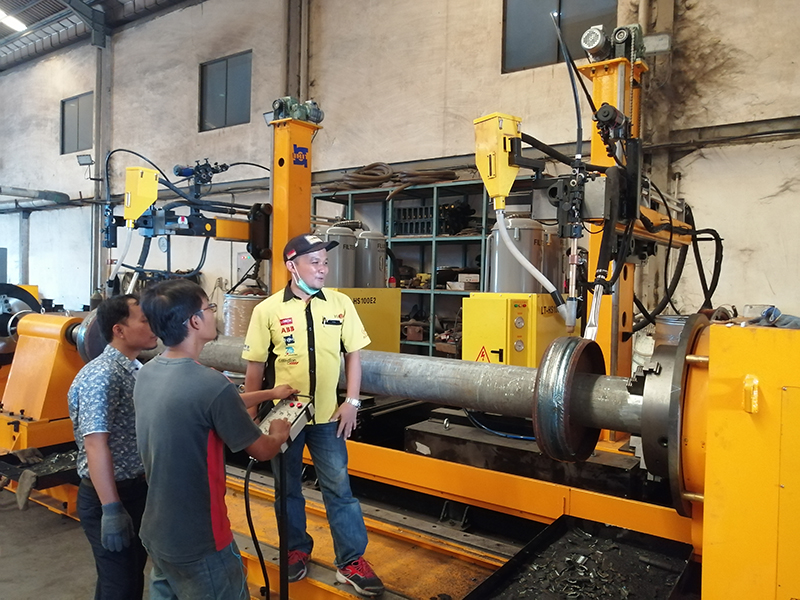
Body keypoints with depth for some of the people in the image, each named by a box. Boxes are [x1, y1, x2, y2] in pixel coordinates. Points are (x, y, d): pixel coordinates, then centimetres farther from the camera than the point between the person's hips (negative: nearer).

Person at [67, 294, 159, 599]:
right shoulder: (100, 376, -22)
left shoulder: (136, 369, 7)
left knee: (134, 575, 21)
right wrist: (111, 509, -29)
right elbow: (95, 445, -27)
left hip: (138, 488, 8)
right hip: (107, 495, -8)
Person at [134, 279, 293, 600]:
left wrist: (269, 394, 24)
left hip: (156, 533, 8)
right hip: (198, 543, -8)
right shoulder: (210, 383, -28)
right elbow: (262, 451, -14)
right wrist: (279, 434, 9)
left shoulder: (147, 373, -2)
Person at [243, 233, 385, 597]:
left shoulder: (340, 304, -3)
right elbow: (255, 366, -2)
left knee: (339, 487, 7)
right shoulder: (267, 310, -7)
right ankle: (296, 550, 37)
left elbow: (353, 353, 3)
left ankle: (351, 560, 22)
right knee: (287, 487, 16)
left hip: (327, 415, 1)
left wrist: (351, 402, -1)